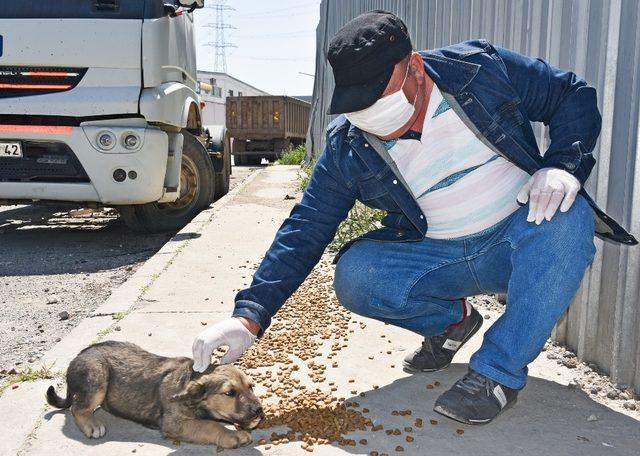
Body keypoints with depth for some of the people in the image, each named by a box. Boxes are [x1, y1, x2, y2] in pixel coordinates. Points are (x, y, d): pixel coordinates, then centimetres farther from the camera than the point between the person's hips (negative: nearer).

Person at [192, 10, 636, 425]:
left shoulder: (482, 68, -12)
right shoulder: (348, 146, -9)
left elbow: (575, 95, -2)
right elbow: (304, 231, -10)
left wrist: (563, 166, -22)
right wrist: (249, 316, -19)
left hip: (523, 238, -1)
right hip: (435, 259, 2)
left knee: (566, 217, -33)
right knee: (354, 276, -24)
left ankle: (498, 371, -19)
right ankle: (451, 320, 6)